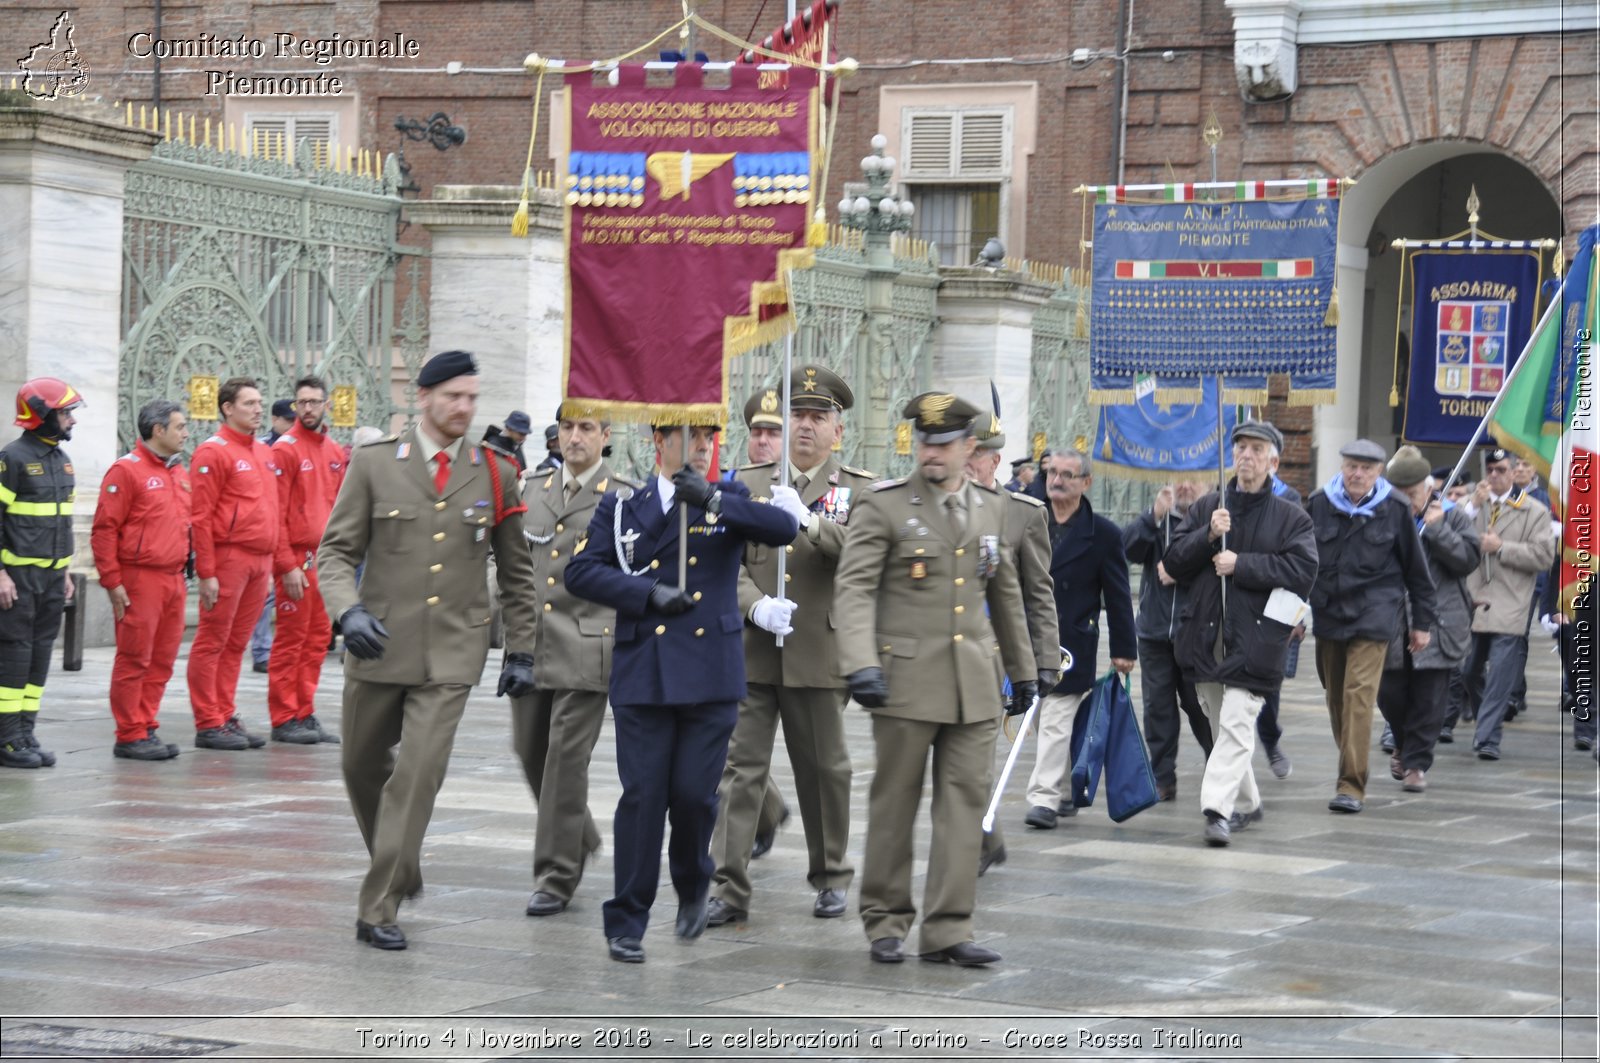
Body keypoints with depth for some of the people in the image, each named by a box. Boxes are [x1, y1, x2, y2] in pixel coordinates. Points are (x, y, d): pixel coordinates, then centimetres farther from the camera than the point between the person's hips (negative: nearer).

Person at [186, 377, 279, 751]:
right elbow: (201, 517, -12)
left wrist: (271, 564, 17)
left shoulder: (264, 452, 17)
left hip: (260, 561, 8)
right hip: (228, 558, -8)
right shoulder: (214, 452, -8)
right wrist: (206, 573, -16)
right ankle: (208, 725, 1)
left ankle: (226, 718, 17)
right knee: (213, 643, -2)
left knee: (236, 644, 11)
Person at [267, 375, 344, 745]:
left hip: (325, 559, 7)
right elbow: (275, 513, -11)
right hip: (297, 558, -7)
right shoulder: (286, 449, -7)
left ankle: (305, 714, 15)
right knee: (291, 639, -3)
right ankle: (284, 720, 1)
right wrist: (287, 565, -17)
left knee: (318, 639, 9)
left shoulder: (335, 451, 14)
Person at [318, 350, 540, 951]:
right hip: (379, 646, 1)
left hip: (451, 653, -1)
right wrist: (348, 611, -18)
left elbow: (516, 573, 12)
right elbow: (335, 550, 0)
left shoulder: (495, 475, 5)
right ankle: (395, 868, 39)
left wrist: (521, 650, 9)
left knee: (419, 774, -12)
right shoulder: (375, 465, 1)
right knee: (363, 767, 13)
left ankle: (378, 910, -8)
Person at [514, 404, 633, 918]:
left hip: (587, 648, -5)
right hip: (532, 644, 5)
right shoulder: (533, 491, 13)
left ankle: (557, 876, 1)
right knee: (530, 749, 10)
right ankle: (579, 837, 34)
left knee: (566, 755, -6)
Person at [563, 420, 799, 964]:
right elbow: (582, 572, 1)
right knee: (642, 795, -4)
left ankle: (693, 889, 26)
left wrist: (713, 500, -20)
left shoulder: (729, 497, 10)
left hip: (711, 673, 0)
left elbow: (784, 528, -9)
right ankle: (627, 923, 5)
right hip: (643, 671, 0)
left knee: (694, 793, -3)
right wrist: (648, 592, -11)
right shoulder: (622, 507, 9)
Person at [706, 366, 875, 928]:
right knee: (740, 766, -4)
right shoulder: (749, 482, 10)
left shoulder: (860, 490, 4)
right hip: (751, 652, 1)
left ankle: (831, 878, 26)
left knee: (824, 769, 10)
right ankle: (729, 889, -4)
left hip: (820, 655, -1)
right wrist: (755, 606, -15)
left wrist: (809, 523, -28)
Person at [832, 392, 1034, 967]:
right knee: (894, 801, 4)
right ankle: (886, 923, 16)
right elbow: (853, 588, -12)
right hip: (907, 678, -4)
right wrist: (861, 664, -25)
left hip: (974, 683, 4)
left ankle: (947, 930, 3)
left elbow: (1005, 593, 21)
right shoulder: (883, 506, -4)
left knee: (966, 801, 0)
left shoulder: (990, 509, 12)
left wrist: (1023, 668, 23)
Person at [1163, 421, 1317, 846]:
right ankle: (1246, 803, 27)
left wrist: (1240, 564, -14)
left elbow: (1303, 570, -11)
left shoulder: (1291, 518, 2)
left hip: (1254, 639, -5)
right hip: (1205, 634, 5)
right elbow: (1174, 562, 6)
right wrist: (1208, 535, -11)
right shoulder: (1206, 508, 13)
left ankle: (1218, 806, -21)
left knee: (1236, 724, -15)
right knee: (1221, 727, 13)